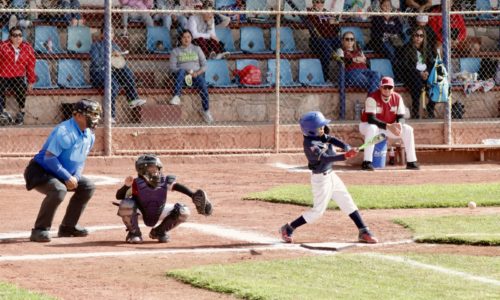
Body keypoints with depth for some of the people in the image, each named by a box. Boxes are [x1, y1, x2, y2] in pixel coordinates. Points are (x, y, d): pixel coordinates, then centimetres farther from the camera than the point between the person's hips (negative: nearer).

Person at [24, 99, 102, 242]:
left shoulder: (89, 136, 2)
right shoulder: (65, 132, -26)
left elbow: (81, 160, 13)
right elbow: (49, 157, -28)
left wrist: (76, 178, -6)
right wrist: (68, 178, -27)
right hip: (39, 172, -9)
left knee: (88, 186, 7)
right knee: (58, 189, -34)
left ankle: (68, 226, 17)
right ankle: (40, 230, -24)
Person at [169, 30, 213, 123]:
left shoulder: (197, 49, 21)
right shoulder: (176, 51, 16)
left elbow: (204, 65, 13)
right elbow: (172, 67, 4)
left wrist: (197, 73, -9)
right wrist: (187, 72, -12)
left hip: (197, 74, 1)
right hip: (182, 74, -1)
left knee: (203, 85, -33)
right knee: (181, 71, -38)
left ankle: (205, 110, -22)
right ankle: (176, 96, -53)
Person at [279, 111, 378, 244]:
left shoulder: (321, 136, 1)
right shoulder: (310, 145, -25)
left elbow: (333, 140, -6)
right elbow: (324, 158, -34)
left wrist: (347, 148, -25)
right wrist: (345, 156, -44)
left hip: (330, 175, 9)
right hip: (321, 179, -9)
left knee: (348, 203, 9)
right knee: (318, 211, -2)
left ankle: (363, 232, 13)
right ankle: (288, 229, 11)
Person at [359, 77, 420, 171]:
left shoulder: (397, 98, -8)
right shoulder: (372, 98, -24)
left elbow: (401, 117, -6)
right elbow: (371, 119, -32)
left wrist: (399, 124, -32)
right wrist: (388, 126, -41)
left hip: (390, 127, 5)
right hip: (368, 125, -5)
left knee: (408, 129, -13)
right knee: (372, 128, -40)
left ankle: (411, 162, -6)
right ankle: (367, 162, -38)